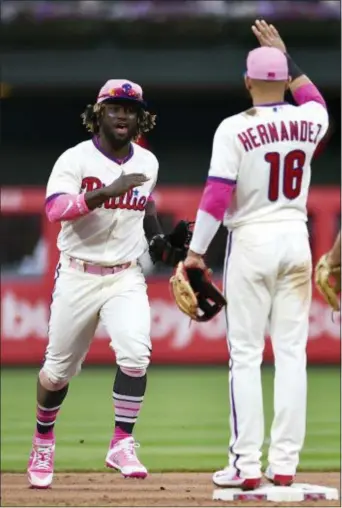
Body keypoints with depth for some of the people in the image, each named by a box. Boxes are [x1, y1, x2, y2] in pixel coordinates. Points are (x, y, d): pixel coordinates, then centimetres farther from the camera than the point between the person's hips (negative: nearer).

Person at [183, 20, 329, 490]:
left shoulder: (234, 129, -11)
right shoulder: (307, 123, 2)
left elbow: (217, 195, -15)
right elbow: (316, 102, 28)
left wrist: (196, 251, -8)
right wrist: (287, 56, 30)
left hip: (250, 242, -4)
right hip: (296, 240, 4)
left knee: (246, 355, -1)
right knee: (291, 353, 5)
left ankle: (246, 465, -5)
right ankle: (284, 464, 3)